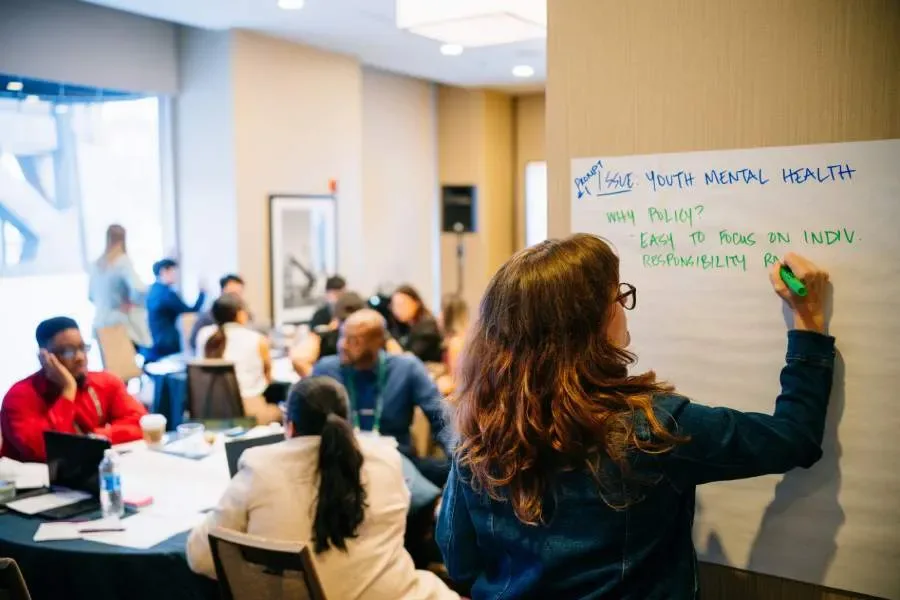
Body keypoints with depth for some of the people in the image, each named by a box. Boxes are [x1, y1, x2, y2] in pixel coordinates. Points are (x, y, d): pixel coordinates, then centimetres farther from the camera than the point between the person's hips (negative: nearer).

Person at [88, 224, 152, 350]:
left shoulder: (97, 264, 8)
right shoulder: (123, 261, -11)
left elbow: (91, 296, 18)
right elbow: (140, 290, -24)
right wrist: (131, 302, -6)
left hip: (101, 325, 6)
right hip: (122, 325, -6)